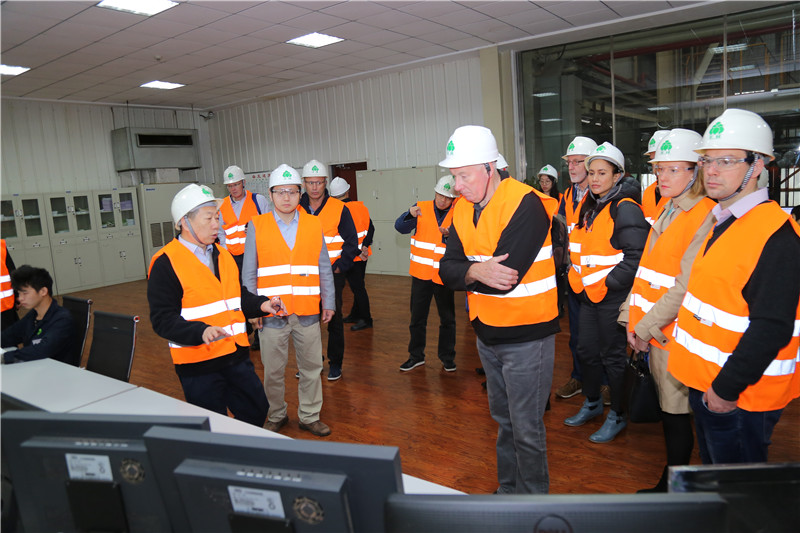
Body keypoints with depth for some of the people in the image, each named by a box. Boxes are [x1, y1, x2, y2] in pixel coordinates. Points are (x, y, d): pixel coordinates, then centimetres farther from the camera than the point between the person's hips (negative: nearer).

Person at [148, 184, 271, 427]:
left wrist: (262, 305, 2)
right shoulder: (165, 263, -12)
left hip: (236, 355, 7)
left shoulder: (222, 254, 12)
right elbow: (163, 319, -16)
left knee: (256, 411, 16)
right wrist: (201, 332, -30)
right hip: (198, 364, -7)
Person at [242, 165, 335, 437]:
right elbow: (248, 273, 3)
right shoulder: (257, 226, 0)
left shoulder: (313, 225, 4)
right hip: (271, 313, -1)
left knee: (311, 367, 11)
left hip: (308, 312, 1)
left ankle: (309, 416, 28)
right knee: (273, 371, 10)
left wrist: (328, 303, 6)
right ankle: (276, 416, 31)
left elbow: (324, 269, 8)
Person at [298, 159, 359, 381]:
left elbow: (351, 243, -4)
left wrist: (339, 268, -10)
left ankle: (335, 363, 19)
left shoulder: (340, 209, -5)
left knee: (334, 319, 5)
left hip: (332, 274, -3)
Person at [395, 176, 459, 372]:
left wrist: (448, 234, -28)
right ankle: (416, 356, 25)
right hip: (421, 273, 1)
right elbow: (400, 227, -8)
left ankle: (447, 356, 26)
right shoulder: (422, 208, 0)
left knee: (447, 317, 9)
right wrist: (410, 215, -28)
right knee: (417, 317, 10)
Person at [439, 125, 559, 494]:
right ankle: (508, 490, 38)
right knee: (504, 421, 21)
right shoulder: (463, 209, 5)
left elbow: (504, 276, -28)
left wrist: (467, 273, -12)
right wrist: (476, 271, -25)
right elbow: (448, 269, -4)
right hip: (487, 333, 7)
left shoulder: (524, 204, -19)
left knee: (526, 430, 3)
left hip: (525, 335, -7)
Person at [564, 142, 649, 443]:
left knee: (613, 356, 4)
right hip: (589, 295, 8)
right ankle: (592, 404, 36)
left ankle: (617, 416, 21)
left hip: (613, 296, -8)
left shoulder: (625, 209, -15)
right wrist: (578, 277, 10)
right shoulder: (590, 207, 11)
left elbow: (636, 257, -21)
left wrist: (606, 283, -19)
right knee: (587, 350, 17)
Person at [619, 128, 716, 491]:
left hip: (674, 334, -8)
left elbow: (686, 287, -19)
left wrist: (647, 327, -14)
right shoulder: (667, 213, 14)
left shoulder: (706, 217, -14)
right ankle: (670, 484, 32)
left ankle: (672, 489, 20)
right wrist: (631, 318, 4)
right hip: (651, 331, 8)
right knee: (667, 409, 17)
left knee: (675, 416, 4)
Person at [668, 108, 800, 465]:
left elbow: (771, 328, -25)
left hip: (739, 396, -9)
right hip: (706, 384, 9)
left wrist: (728, 389, -20)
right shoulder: (722, 223, 10)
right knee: (712, 465, 24)